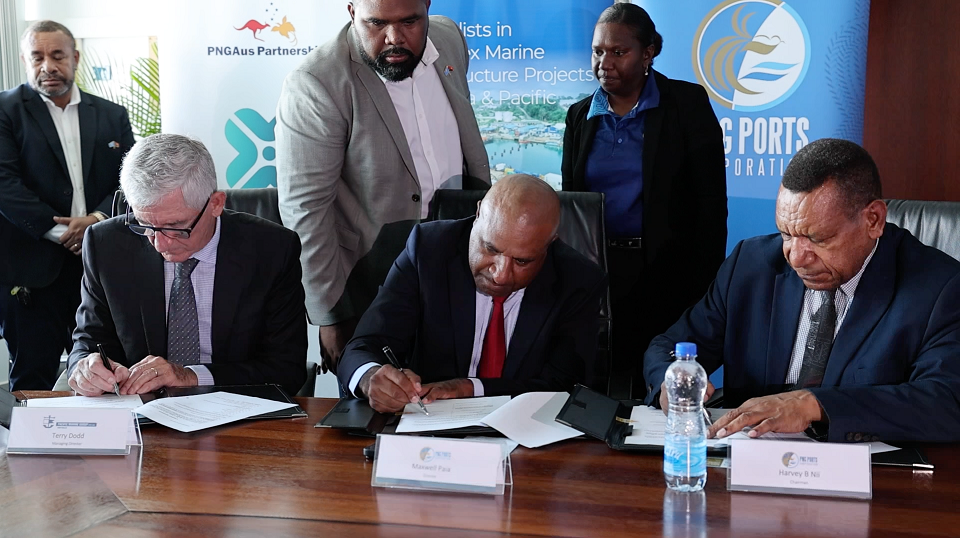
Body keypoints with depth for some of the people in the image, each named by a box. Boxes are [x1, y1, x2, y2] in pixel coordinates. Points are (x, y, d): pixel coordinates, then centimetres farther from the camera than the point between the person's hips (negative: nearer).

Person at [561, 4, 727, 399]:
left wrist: (706, 288, -10)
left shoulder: (687, 104, -3)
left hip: (668, 273, -3)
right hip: (596, 274, 4)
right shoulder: (580, 116, 9)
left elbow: (711, 203, -6)